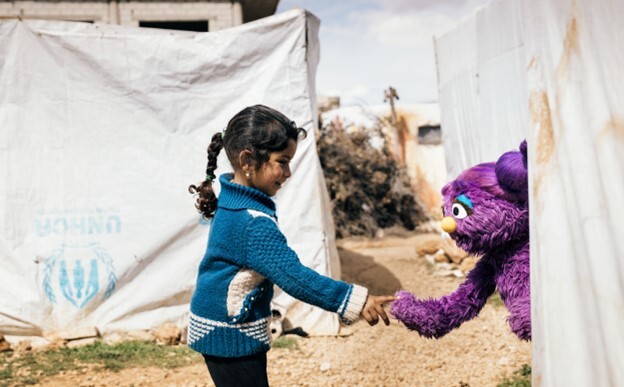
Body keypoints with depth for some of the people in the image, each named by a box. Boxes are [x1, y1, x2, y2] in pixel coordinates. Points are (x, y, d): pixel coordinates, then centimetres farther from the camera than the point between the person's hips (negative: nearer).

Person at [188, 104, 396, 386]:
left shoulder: (231, 196, 2)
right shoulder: (254, 223, -29)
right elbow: (294, 276, -34)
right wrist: (354, 300, -35)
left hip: (221, 329, 10)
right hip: (231, 336, -10)